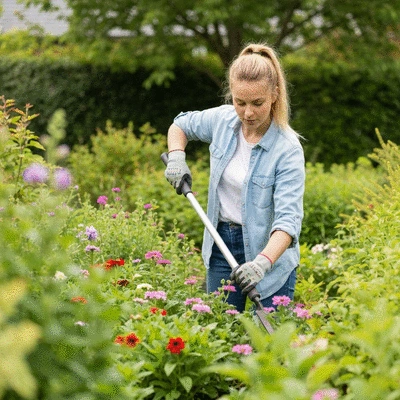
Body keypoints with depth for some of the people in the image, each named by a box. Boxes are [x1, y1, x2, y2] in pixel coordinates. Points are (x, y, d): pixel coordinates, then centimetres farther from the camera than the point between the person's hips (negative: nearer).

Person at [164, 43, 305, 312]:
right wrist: (176, 157, -2)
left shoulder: (288, 149, -20)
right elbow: (181, 125, 18)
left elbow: (289, 218, -29)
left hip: (270, 251, -5)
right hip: (222, 243, 5)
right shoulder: (222, 120, -5)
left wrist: (263, 262, -44)